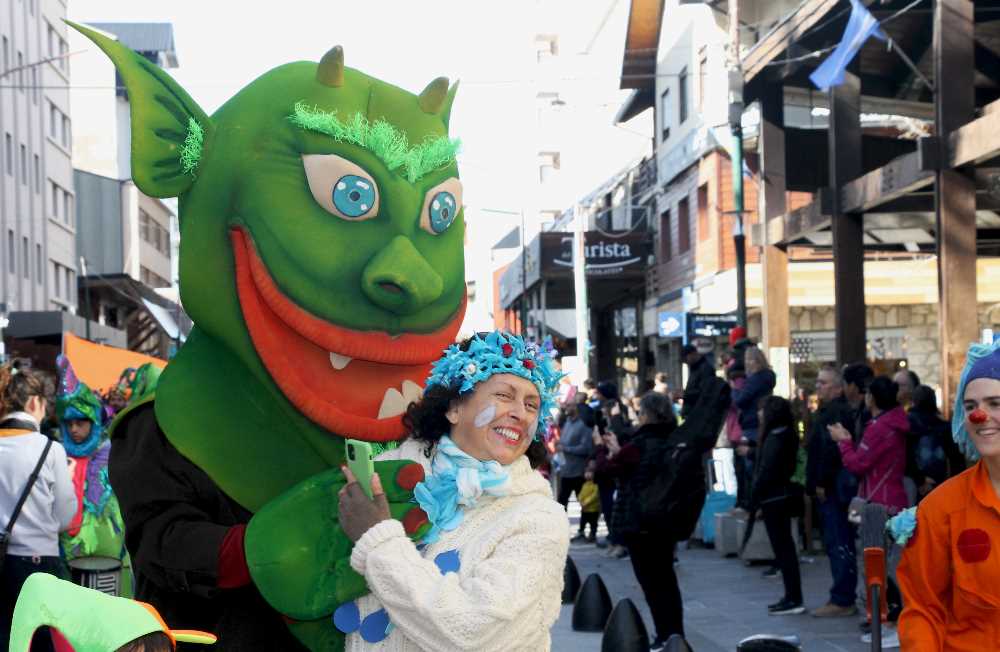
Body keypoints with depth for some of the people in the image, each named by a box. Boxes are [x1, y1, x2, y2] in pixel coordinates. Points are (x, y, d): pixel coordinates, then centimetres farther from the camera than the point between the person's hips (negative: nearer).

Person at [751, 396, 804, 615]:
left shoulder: (775, 439, -17)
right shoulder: (785, 435, 11)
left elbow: (766, 473, -19)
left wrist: (754, 500, -13)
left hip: (773, 499, -10)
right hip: (783, 497, 10)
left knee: (782, 548, -6)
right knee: (785, 547, 13)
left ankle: (793, 599, -3)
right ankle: (792, 597, 19)